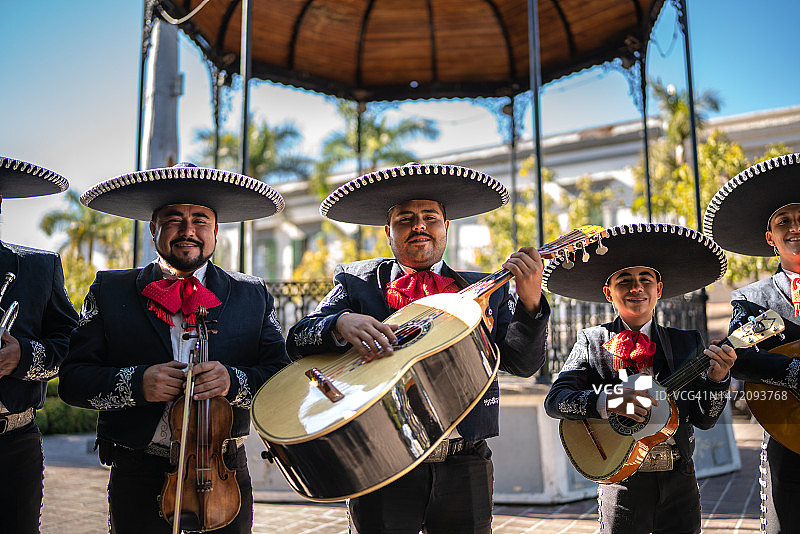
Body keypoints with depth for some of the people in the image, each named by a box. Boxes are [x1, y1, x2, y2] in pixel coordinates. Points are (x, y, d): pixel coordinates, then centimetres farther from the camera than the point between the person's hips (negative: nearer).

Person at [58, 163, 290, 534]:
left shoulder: (254, 297, 2)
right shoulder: (109, 292, 2)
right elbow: (72, 378, -3)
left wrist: (232, 381, -23)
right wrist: (136, 383, -20)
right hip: (138, 477, 0)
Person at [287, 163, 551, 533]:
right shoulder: (357, 284, 5)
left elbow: (524, 363, 1)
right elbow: (297, 340, -5)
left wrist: (530, 300, -15)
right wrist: (342, 323, -25)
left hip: (465, 466, 2)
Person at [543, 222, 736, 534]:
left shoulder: (688, 342, 6)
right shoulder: (592, 342, -1)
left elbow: (703, 420, 4)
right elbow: (554, 400, -11)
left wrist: (717, 378, -13)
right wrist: (607, 401, -27)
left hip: (679, 484, 3)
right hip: (622, 482, -2)